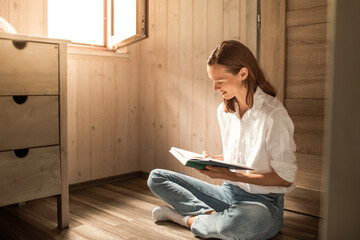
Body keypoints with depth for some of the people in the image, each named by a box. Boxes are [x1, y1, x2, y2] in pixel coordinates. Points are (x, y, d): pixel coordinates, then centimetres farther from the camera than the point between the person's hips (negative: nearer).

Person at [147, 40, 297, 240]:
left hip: (262, 201, -6)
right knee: (156, 178, 0)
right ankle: (213, 215, -16)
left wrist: (233, 176, -21)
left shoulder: (273, 114, -17)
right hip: (228, 192, 6)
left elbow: (285, 177, -14)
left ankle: (186, 218, -12)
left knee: (242, 220, -43)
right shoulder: (223, 110, 5)